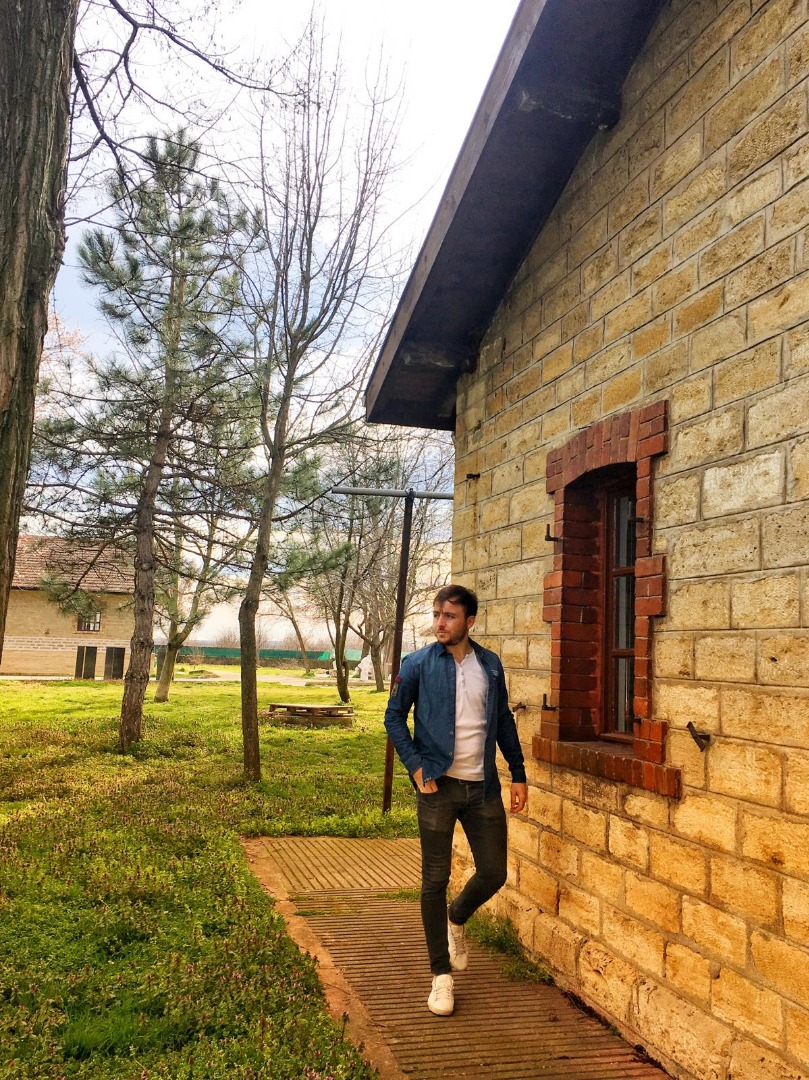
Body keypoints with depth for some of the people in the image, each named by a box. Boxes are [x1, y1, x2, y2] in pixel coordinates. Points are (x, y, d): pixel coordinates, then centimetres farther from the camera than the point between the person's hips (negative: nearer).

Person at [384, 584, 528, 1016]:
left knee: (494, 874, 8)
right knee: (435, 880, 3)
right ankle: (442, 974, 18)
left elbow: (503, 720, 11)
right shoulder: (418, 665, -5)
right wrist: (416, 767, -11)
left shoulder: (490, 664, 4)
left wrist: (518, 774, 9)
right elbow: (394, 717, -1)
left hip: (483, 786, 3)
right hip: (439, 786, -3)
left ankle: (457, 918, 41)